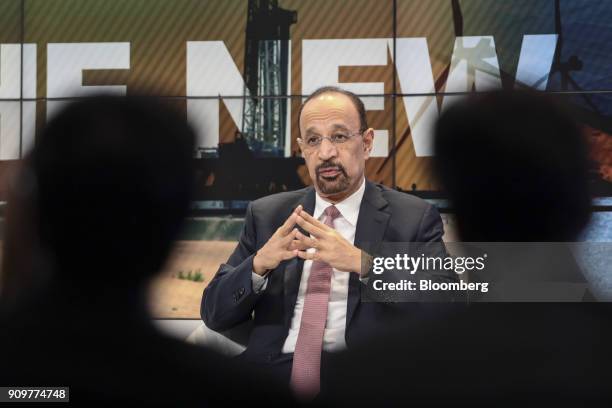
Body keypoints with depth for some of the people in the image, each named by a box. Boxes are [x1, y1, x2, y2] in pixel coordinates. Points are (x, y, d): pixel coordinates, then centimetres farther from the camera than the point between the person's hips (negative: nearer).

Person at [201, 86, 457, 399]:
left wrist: (363, 264, -20)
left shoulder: (415, 218, 5)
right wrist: (259, 264, -11)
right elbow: (214, 314, 10)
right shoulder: (266, 215, 14)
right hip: (272, 373, 2)